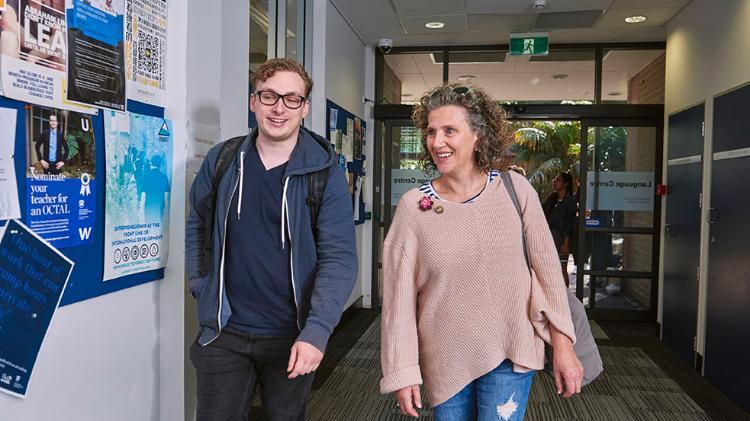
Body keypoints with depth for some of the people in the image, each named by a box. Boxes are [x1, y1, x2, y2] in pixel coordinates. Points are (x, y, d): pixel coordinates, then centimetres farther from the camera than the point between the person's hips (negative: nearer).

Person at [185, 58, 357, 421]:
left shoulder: (324, 173, -10)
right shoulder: (221, 160, 0)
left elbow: (339, 257, -15)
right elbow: (197, 223, 15)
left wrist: (316, 331, -24)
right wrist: (199, 283, 4)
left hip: (292, 336, -1)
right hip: (223, 332, 2)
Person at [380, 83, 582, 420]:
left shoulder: (515, 190, -8)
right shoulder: (414, 206, -10)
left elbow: (547, 268, -2)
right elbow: (399, 296, -6)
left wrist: (563, 347, -1)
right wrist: (403, 372, -5)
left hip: (511, 353, 0)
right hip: (447, 360, 1)